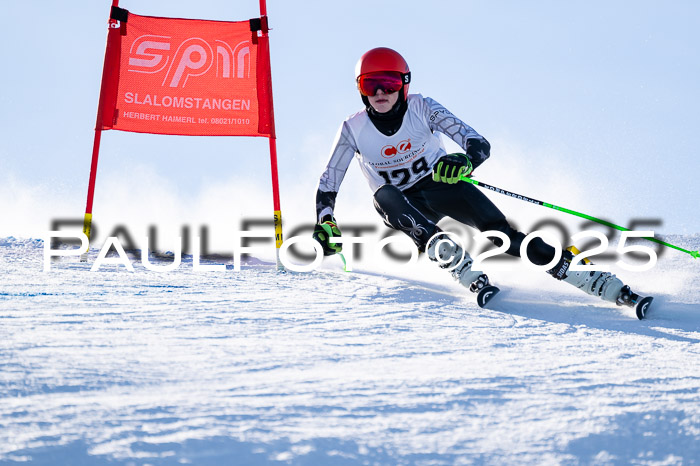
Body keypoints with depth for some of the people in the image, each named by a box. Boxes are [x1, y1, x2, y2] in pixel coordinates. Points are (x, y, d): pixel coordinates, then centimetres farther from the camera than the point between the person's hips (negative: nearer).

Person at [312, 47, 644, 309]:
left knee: (499, 230, -26)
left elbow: (479, 144, -21)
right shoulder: (353, 130, -13)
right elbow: (328, 184, -4)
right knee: (385, 195, -36)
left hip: (438, 184, 0)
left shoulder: (420, 108, -15)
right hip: (400, 204, 1)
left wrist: (467, 161, -44)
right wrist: (325, 224, -21)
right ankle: (467, 275, -46)